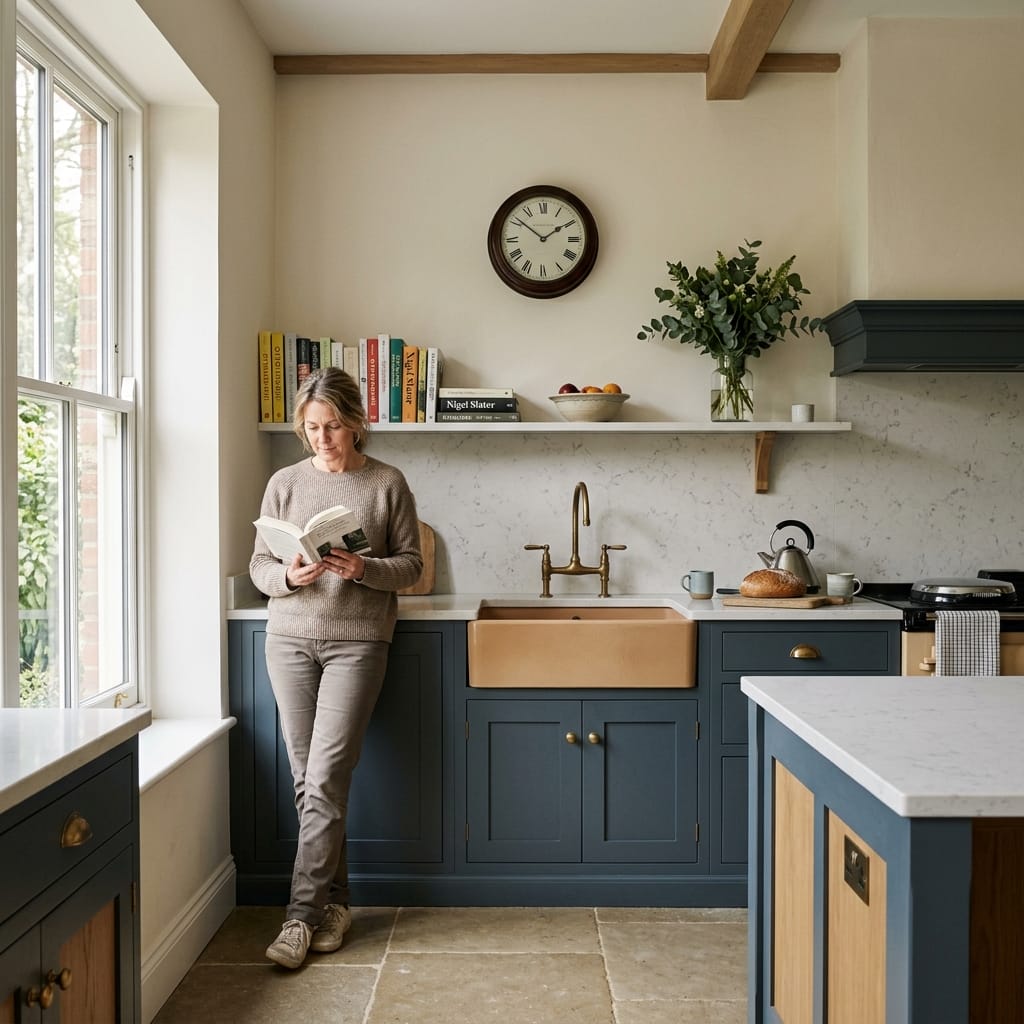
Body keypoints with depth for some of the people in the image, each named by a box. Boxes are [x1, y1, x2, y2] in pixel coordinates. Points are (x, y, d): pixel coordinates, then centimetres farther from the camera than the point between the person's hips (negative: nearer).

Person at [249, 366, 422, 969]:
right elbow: (259, 566, 8)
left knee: (325, 780, -7)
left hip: (357, 641, -3)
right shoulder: (285, 483, 7)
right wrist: (288, 576, -14)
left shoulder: (388, 484, 0)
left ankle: (303, 915, 2)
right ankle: (334, 902, 22)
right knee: (308, 779, 7)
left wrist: (364, 569, -18)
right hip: (290, 638, 3)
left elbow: (412, 565, 1)